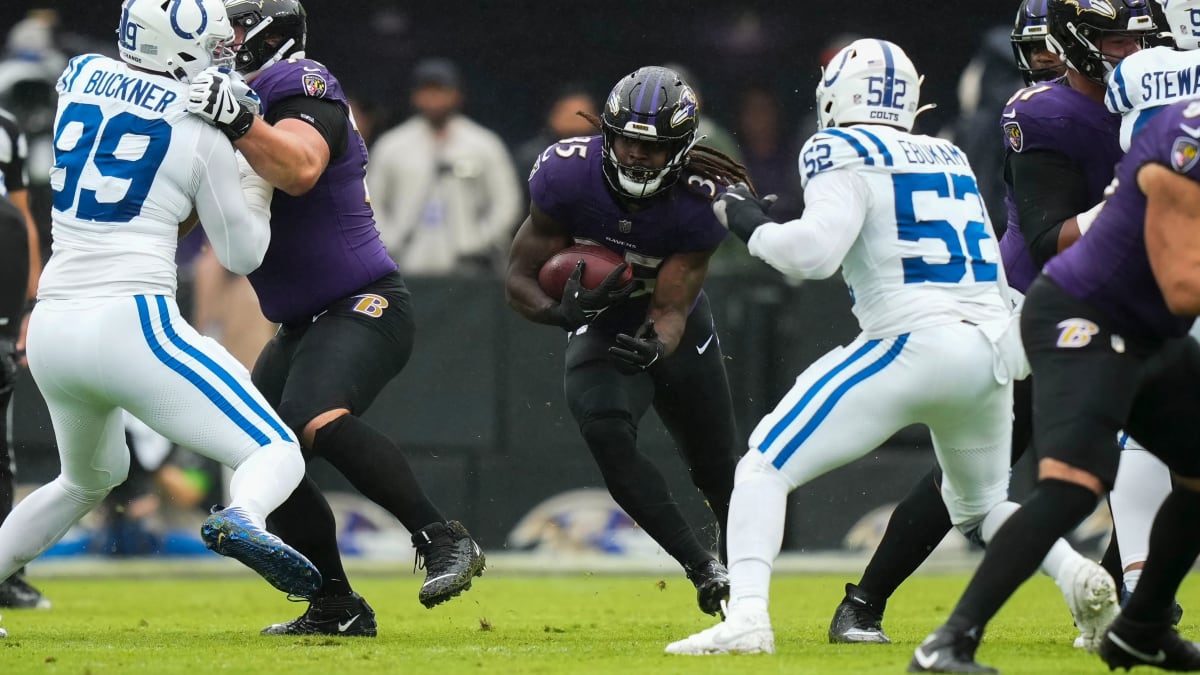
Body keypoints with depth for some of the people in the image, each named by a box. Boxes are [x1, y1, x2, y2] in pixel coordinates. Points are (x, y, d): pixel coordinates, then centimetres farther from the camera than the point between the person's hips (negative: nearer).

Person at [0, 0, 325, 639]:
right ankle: (239, 521, -37)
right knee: (277, 455, -4)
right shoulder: (203, 130, 0)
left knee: (90, 477, 33)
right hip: (132, 322, -6)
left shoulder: (80, 78, 12)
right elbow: (242, 253, 9)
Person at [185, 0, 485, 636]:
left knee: (317, 421, -33)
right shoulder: (236, 95, 16)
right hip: (303, 324, 10)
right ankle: (337, 608, 13)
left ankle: (443, 539, -29)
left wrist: (238, 122, -38)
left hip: (363, 306, -10)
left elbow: (300, 171, -30)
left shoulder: (299, 85, -11)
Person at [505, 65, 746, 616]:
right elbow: (519, 279, -18)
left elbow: (670, 311, -27)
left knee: (717, 470, 13)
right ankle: (705, 569, -23)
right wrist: (562, 311, -40)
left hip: (672, 329, 1)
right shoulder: (566, 175, -27)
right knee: (605, 432, -29)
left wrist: (656, 347, -51)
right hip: (601, 327, -1)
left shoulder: (699, 204, -28)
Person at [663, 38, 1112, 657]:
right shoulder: (951, 160, 19)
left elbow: (814, 253, -16)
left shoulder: (844, 154, -1)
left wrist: (750, 226, 3)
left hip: (912, 344, -7)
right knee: (981, 508, 27)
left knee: (764, 469, -1)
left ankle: (746, 617, -19)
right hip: (994, 348, 7)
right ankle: (1077, 576, 0)